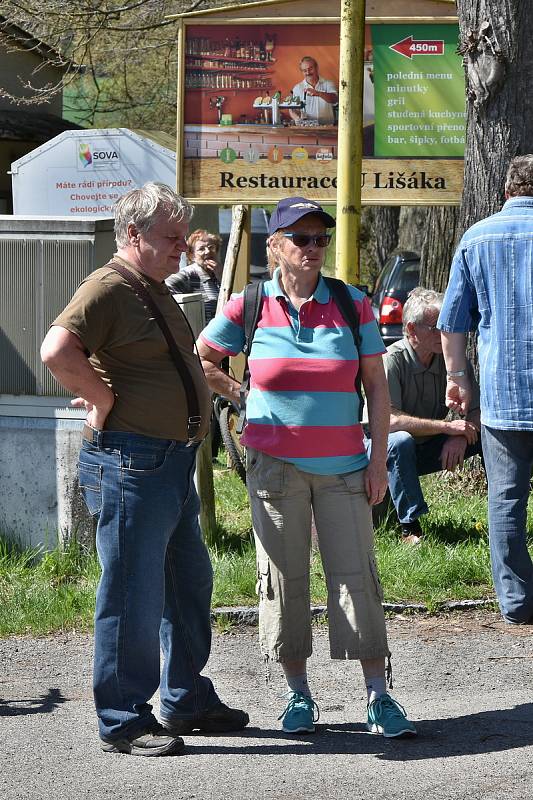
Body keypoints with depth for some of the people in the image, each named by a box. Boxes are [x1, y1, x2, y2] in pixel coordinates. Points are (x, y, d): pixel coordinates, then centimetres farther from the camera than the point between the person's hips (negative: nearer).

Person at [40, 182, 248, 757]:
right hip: (130, 463, -10)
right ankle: (123, 723, 1)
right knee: (133, 593, -6)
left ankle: (187, 700, 32)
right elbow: (57, 350, -29)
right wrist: (105, 401, -20)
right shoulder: (108, 288, -14)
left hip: (174, 461, 10)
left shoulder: (157, 291, 17)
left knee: (189, 581, 19)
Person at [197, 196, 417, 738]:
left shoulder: (352, 304, 1)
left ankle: (378, 698, 1)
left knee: (356, 575, -3)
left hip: (343, 466, 0)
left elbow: (377, 385, 4)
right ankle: (297, 694, 14)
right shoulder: (250, 307, 0)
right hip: (275, 464, 0)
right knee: (283, 577, 3)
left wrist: (379, 459, 0)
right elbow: (200, 360, 15)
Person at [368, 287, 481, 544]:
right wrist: (447, 426, -32)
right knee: (401, 441, -39)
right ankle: (409, 527, -30)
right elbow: (389, 420, -32)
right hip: (384, 447, -5)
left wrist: (460, 435, -26)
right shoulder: (392, 360, -22)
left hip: (429, 449, 5)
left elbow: (477, 410, -3)